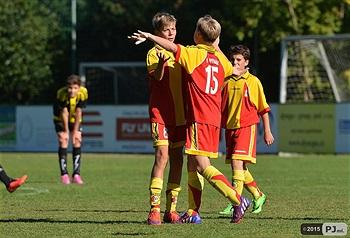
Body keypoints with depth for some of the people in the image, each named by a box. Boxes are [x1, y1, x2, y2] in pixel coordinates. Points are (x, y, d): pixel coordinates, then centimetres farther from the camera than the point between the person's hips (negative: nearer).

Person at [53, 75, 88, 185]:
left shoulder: (83, 92, -28)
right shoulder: (61, 93, -33)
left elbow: (78, 112, -22)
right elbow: (64, 113, -27)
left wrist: (75, 131, -17)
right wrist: (66, 132, -21)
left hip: (75, 119, 2)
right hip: (61, 119, -2)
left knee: (77, 142, -8)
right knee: (63, 141, -14)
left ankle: (76, 174, -5)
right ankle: (64, 174, -10)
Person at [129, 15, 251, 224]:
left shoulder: (194, 53, -7)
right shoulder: (219, 57, 14)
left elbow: (172, 47, -21)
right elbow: (232, 71, 35)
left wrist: (148, 37, -14)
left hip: (199, 118, -8)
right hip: (214, 118, 8)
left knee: (202, 166, -12)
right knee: (192, 165, 12)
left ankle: (238, 201, -19)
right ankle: (193, 213, 12)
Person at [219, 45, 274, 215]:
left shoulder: (253, 81, -1)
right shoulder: (225, 81, 8)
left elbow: (263, 108, 5)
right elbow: (219, 107, 16)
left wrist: (267, 131, 4)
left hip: (246, 126, -5)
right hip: (229, 128, 5)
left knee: (237, 163, -18)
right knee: (239, 167, 10)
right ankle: (258, 196, 30)